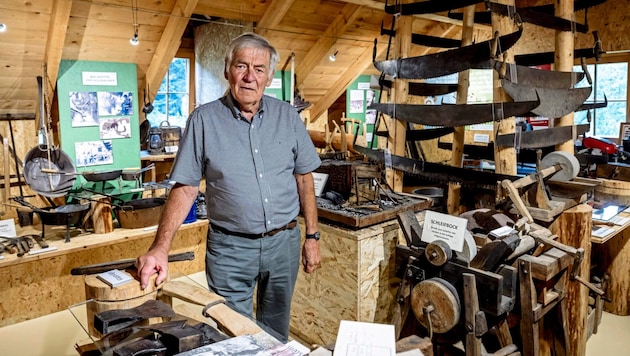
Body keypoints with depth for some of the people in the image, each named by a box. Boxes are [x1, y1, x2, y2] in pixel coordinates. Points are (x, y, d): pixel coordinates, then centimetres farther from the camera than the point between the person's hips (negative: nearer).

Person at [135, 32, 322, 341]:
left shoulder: (287, 116, 0)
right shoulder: (204, 119, -7)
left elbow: (303, 177, 5)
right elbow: (185, 188, -7)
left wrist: (312, 236, 4)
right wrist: (160, 248, -17)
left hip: (284, 242, 3)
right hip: (230, 248, -2)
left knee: (277, 331, 20)